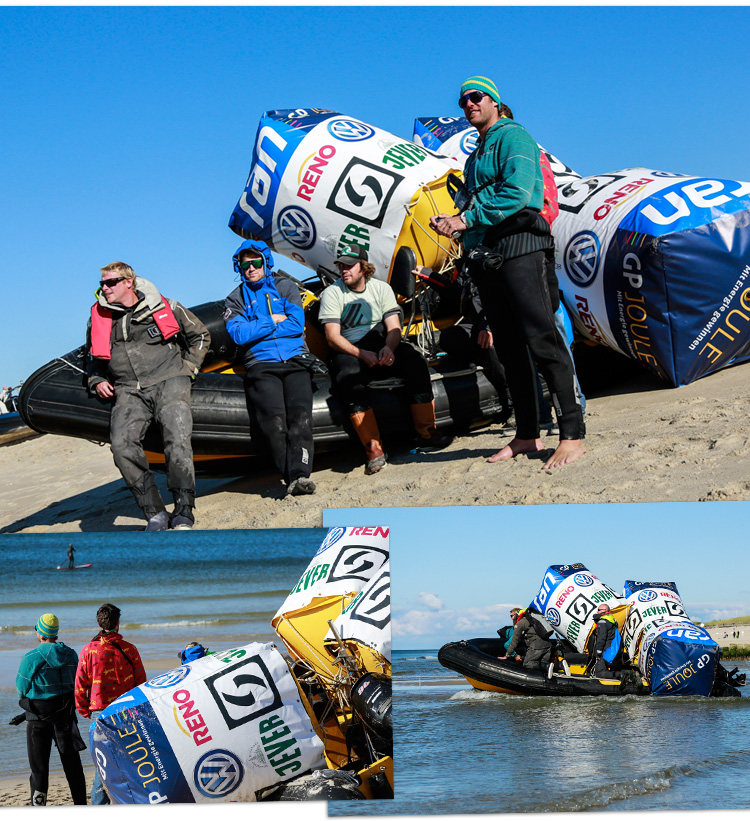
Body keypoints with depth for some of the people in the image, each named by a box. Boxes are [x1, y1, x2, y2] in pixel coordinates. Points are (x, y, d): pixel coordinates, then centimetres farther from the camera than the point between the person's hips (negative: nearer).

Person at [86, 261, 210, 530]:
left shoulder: (163, 307, 5)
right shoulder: (99, 319, 14)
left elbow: (200, 335, 17)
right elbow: (94, 356, 33)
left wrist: (188, 367, 7)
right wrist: (97, 381, 15)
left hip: (168, 381, -2)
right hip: (129, 390, 2)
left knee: (177, 439, -26)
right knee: (122, 444, -25)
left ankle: (183, 513, -17)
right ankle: (155, 515, -19)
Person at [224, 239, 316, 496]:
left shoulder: (286, 288, 18)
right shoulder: (235, 299, 18)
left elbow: (297, 325, 4)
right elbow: (238, 334, 1)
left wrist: (255, 329, 2)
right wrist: (273, 321, 1)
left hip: (295, 360, 0)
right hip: (261, 366, 0)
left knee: (300, 413, -26)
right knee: (274, 418, -27)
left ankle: (299, 475, -38)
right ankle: (293, 477, -27)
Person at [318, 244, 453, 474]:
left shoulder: (381, 288, 10)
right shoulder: (332, 293, 1)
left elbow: (394, 327, 3)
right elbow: (333, 337, -8)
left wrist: (388, 348, -21)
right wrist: (362, 354, -23)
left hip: (381, 345, 3)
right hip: (349, 351, -3)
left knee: (414, 360, -26)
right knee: (349, 378, -37)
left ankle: (426, 432, -20)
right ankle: (373, 448, -40)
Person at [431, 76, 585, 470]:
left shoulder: (513, 136, -2)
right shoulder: (476, 154, 25)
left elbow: (516, 193, -16)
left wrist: (467, 219, -15)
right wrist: (452, 222, 8)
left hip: (517, 247, -9)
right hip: (486, 254, 9)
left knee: (541, 340, -15)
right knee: (510, 348, 9)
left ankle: (572, 435, -17)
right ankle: (527, 435, 15)